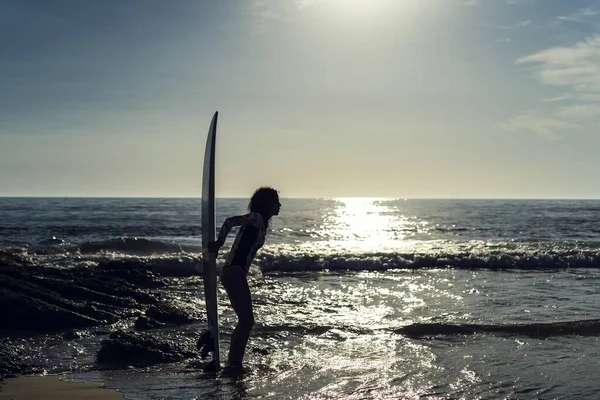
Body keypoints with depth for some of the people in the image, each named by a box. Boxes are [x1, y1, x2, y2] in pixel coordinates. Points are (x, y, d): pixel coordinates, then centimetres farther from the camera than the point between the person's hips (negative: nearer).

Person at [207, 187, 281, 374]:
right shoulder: (256, 218, -8)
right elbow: (230, 221, -19)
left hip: (236, 272, 10)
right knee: (246, 320, -12)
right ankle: (234, 363, -11)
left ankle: (233, 363, 18)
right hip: (234, 272, -10)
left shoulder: (261, 223, 20)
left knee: (246, 321, 14)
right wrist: (218, 243, -14)